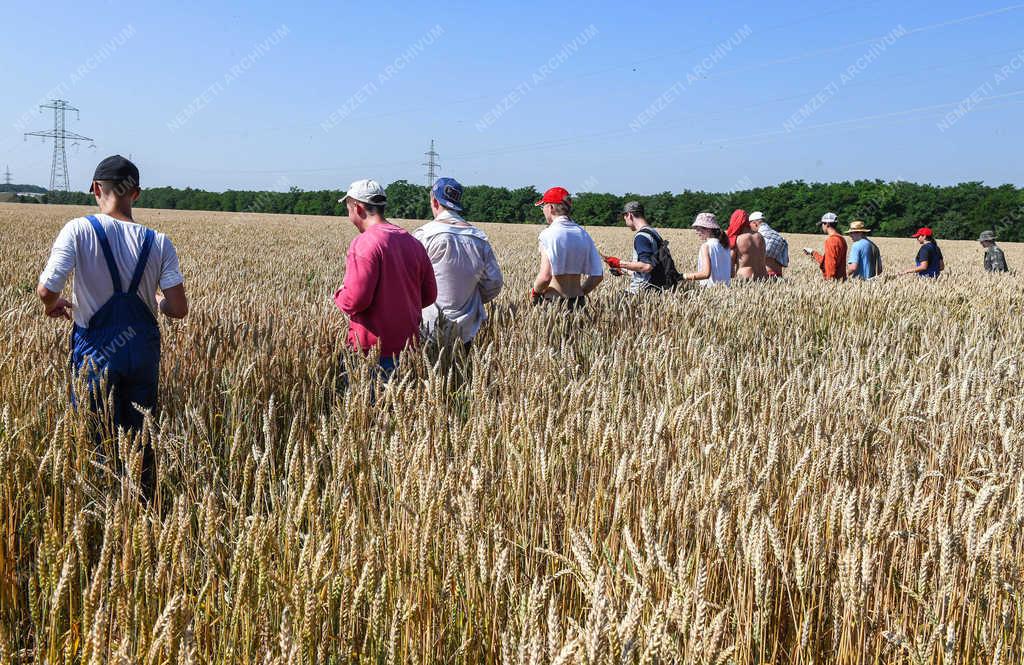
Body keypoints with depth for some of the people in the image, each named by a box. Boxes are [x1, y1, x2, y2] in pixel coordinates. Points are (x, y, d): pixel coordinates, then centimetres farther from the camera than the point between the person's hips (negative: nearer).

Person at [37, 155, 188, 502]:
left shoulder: (79, 231, -13)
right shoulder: (158, 243, -6)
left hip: (97, 352, -2)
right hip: (143, 352, 3)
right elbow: (179, 309, -8)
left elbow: (46, 290, -19)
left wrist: (54, 305, 4)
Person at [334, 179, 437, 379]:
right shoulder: (413, 243, 6)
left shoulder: (364, 244, -15)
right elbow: (429, 294, 10)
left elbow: (354, 300, -20)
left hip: (372, 348, -7)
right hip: (408, 345, 7)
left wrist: (338, 295, 1)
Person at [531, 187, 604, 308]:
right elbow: (598, 275, 6)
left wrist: (534, 292, -3)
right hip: (578, 304, 6)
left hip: (553, 302, -6)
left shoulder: (549, 234, -11)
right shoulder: (583, 234, 8)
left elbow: (545, 276, -21)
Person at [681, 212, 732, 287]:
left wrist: (685, 276, -13)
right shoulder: (724, 245, 11)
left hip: (710, 287, -8)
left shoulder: (706, 246, -10)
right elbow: (731, 274, 13)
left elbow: (706, 273, -20)